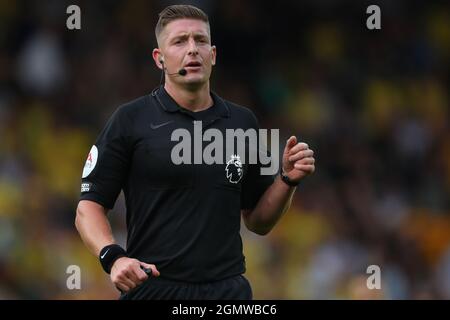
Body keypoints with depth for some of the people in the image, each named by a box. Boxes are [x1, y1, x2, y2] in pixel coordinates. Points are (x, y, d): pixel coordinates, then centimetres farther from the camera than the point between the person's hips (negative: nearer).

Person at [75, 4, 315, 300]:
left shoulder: (242, 122, 10)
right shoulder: (131, 120, -1)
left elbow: (258, 222, 16)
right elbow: (89, 207, -3)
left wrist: (288, 179, -1)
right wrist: (114, 258, -20)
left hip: (228, 289, 3)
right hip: (152, 289, -3)